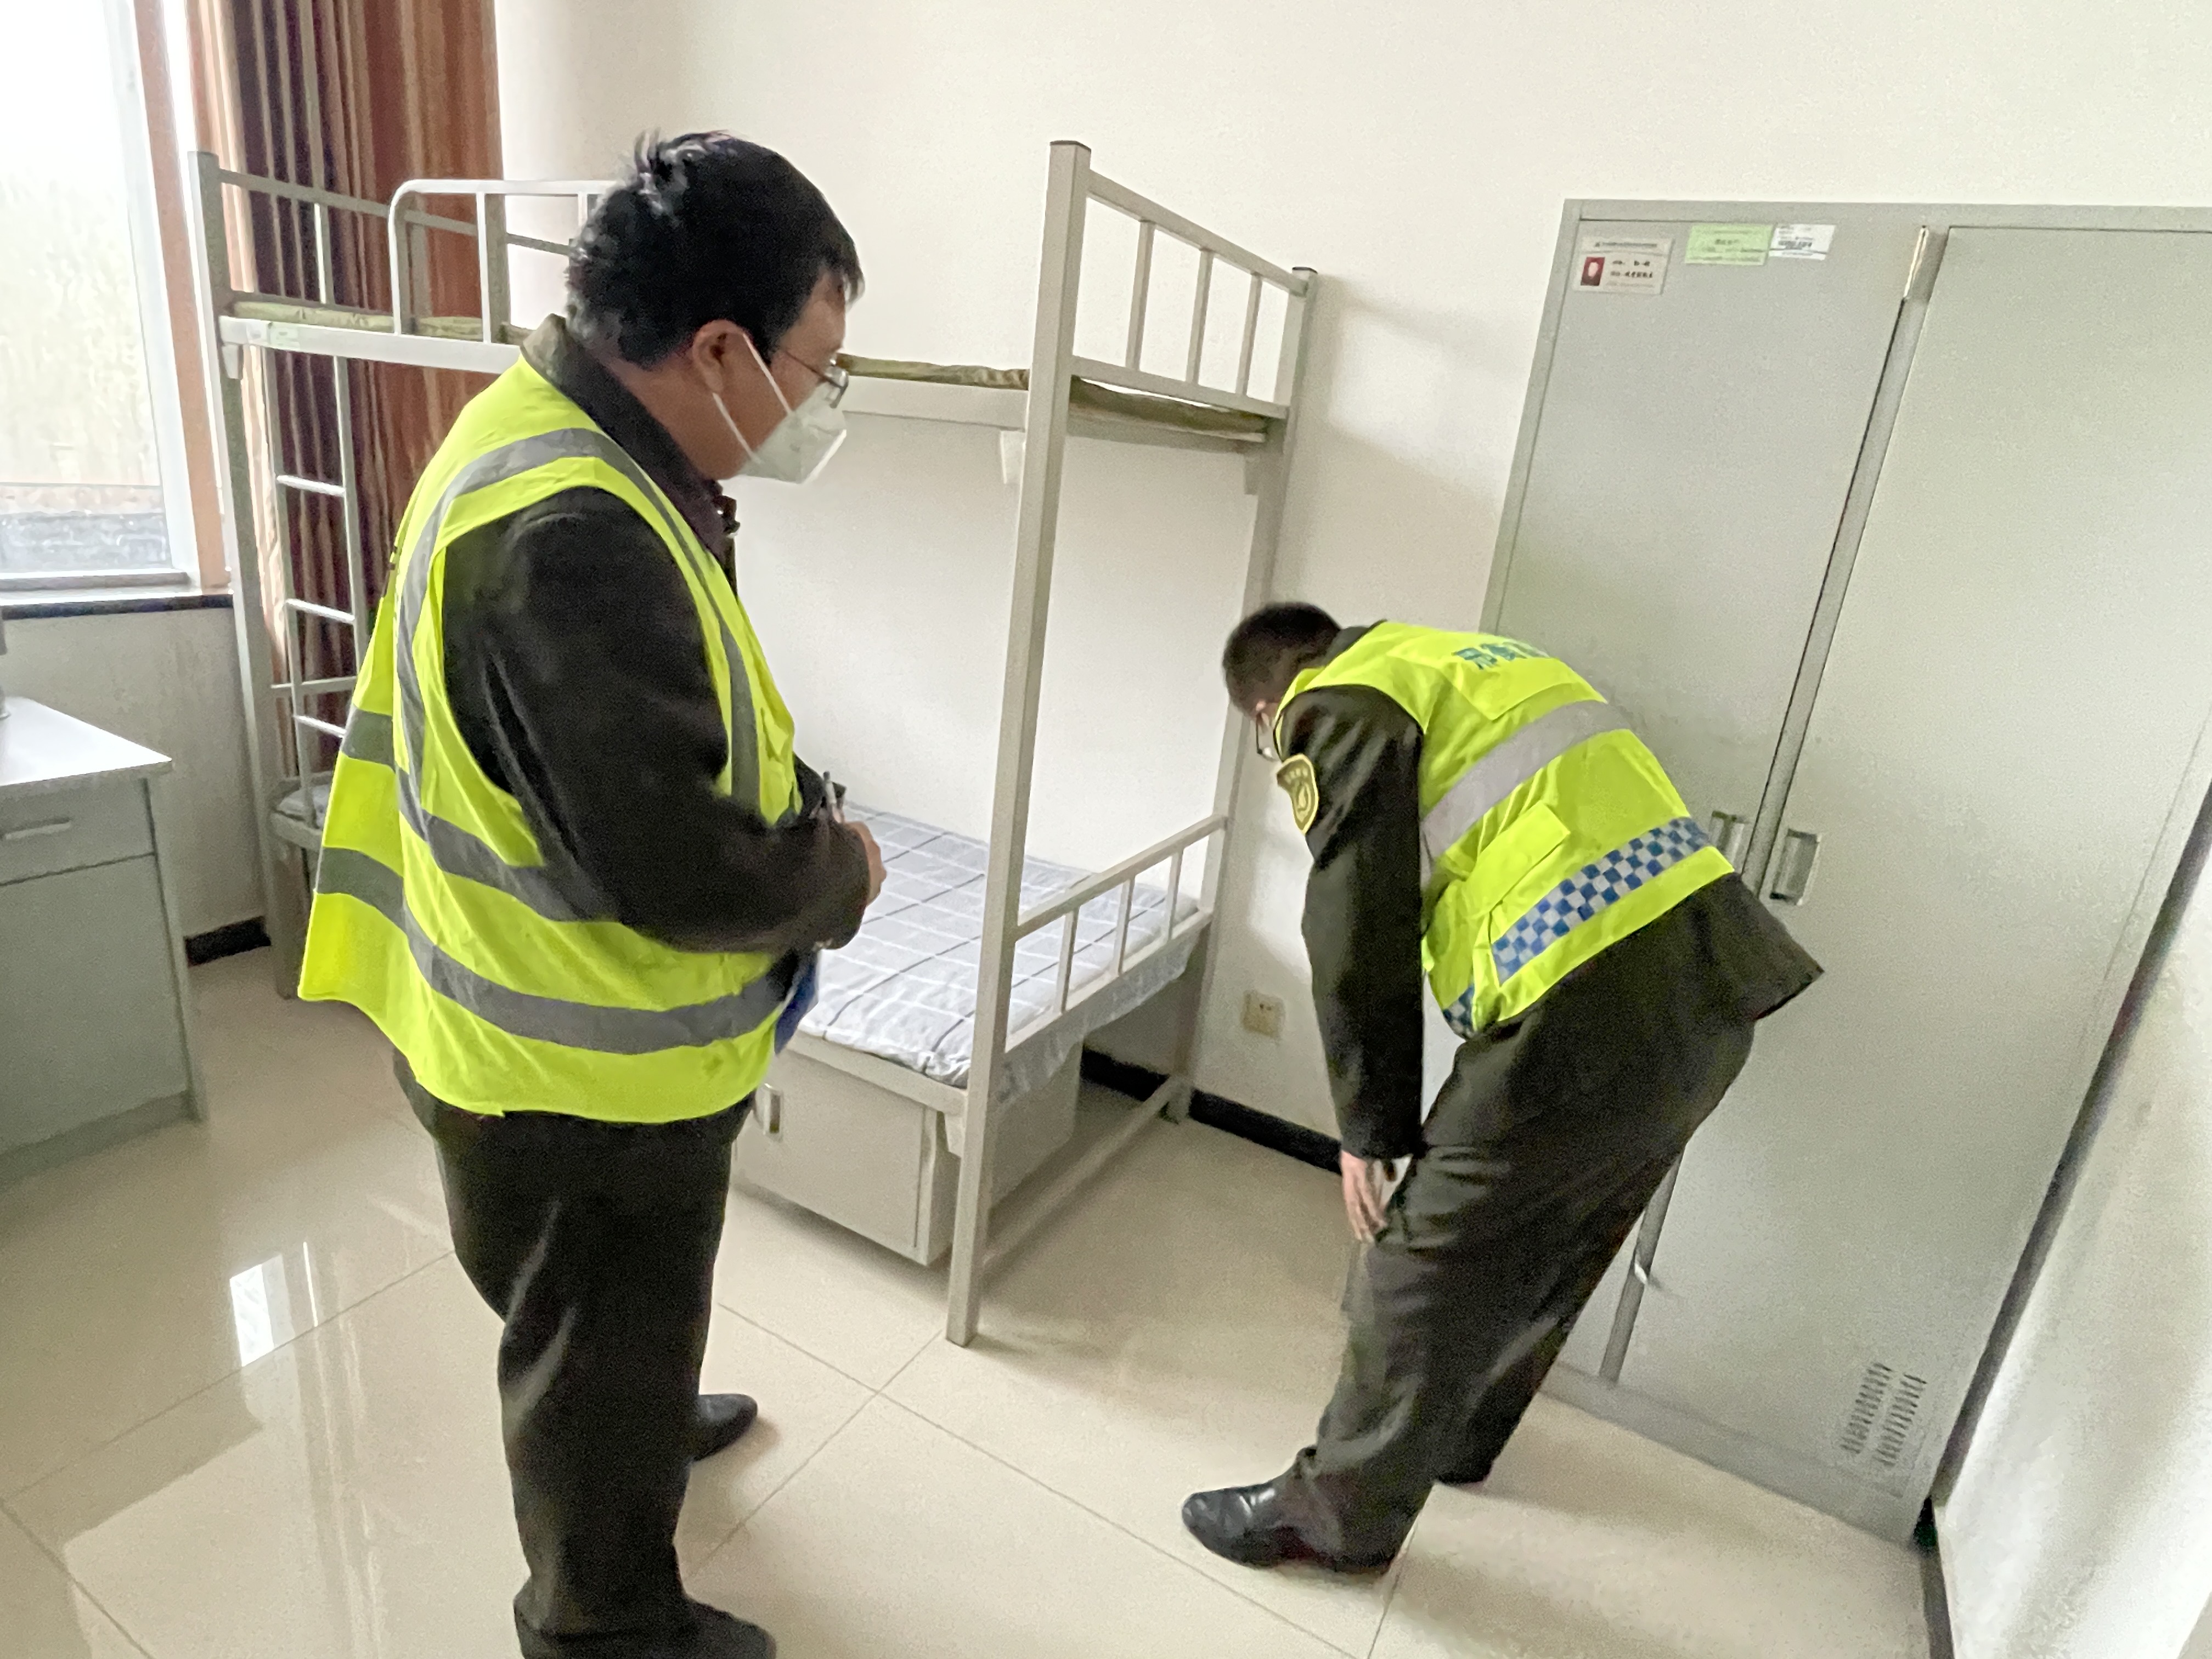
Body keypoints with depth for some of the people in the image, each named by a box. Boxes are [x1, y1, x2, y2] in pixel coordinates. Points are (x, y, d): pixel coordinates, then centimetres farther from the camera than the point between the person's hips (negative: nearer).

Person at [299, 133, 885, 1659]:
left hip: (572, 1021, 9)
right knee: (601, 1345, 17)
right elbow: (676, 870, -32)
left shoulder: (563, 439, 2)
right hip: (583, 1072, -9)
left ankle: (646, 1416, 62)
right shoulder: (577, 536, -32)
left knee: (631, 1309, 34)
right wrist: (842, 874, -14)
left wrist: (796, 804, -1)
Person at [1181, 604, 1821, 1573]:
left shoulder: (1336, 709, -3)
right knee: (1544, 1257, 26)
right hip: (1713, 988, 9)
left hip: (1596, 1011, -9)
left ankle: (1338, 1515, 28)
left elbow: (1360, 939, -8)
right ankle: (1458, 1437, 48)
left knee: (1425, 1265, 8)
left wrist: (1371, 1131, 2)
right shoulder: (1465, 658, 23)